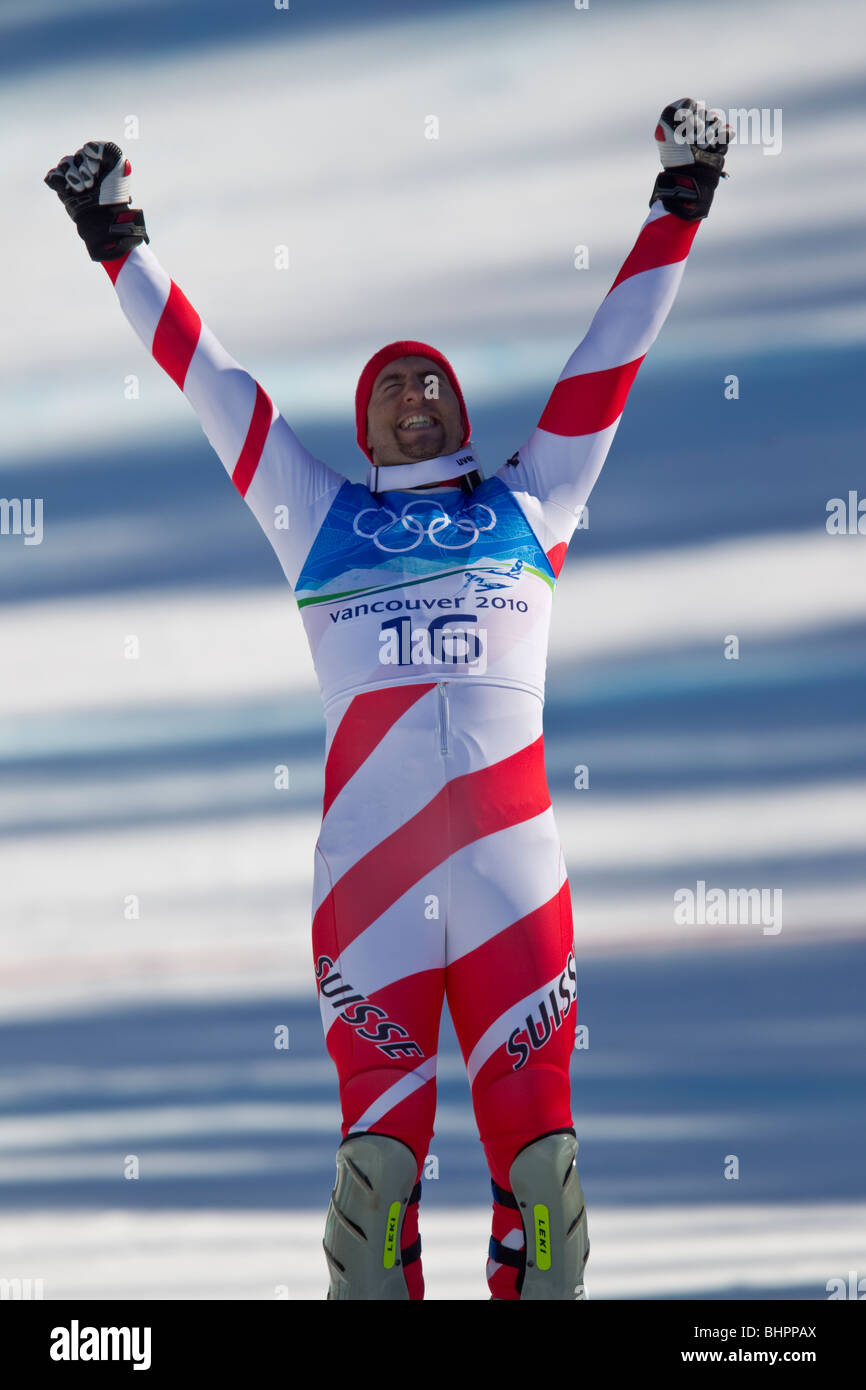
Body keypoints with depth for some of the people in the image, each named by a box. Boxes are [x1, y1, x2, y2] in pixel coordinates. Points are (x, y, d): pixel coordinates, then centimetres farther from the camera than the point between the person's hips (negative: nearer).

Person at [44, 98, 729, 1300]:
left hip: (515, 868, 0)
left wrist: (678, 208, 28)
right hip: (370, 868, 0)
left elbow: (611, 357, 27)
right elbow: (209, 377, 26)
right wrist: (120, 244, 27)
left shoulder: (529, 503, 24)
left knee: (538, 1146, -7)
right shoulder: (320, 516, 23)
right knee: (379, 1146, -7)